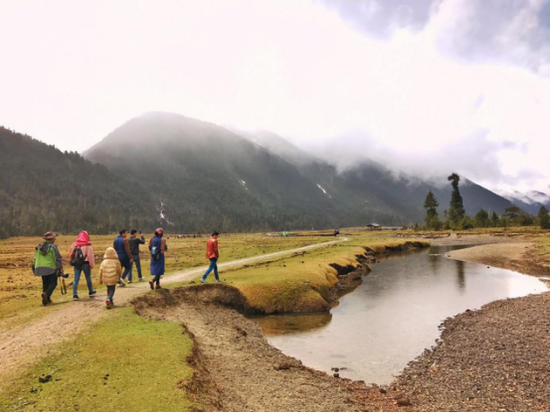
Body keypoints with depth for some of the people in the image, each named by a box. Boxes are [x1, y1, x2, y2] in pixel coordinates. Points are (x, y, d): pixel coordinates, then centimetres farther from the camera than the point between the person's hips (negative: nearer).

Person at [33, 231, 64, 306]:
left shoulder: (39, 247, 12)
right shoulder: (53, 247, -8)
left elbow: (35, 258, 16)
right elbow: (58, 258, -11)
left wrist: (34, 267, 24)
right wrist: (60, 267, -7)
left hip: (41, 268, 6)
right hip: (51, 268, -6)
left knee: (45, 284, 14)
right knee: (53, 283, 1)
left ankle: (47, 299, 14)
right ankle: (46, 294, -22)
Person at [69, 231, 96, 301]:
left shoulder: (74, 245, 5)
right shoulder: (87, 245, -10)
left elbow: (71, 254, 10)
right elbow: (90, 255, -11)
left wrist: (72, 262, 18)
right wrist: (92, 264, -4)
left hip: (76, 264, 4)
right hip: (85, 263, -4)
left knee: (76, 279, 3)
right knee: (88, 278, 12)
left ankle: (75, 294, -5)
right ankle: (91, 292, 27)